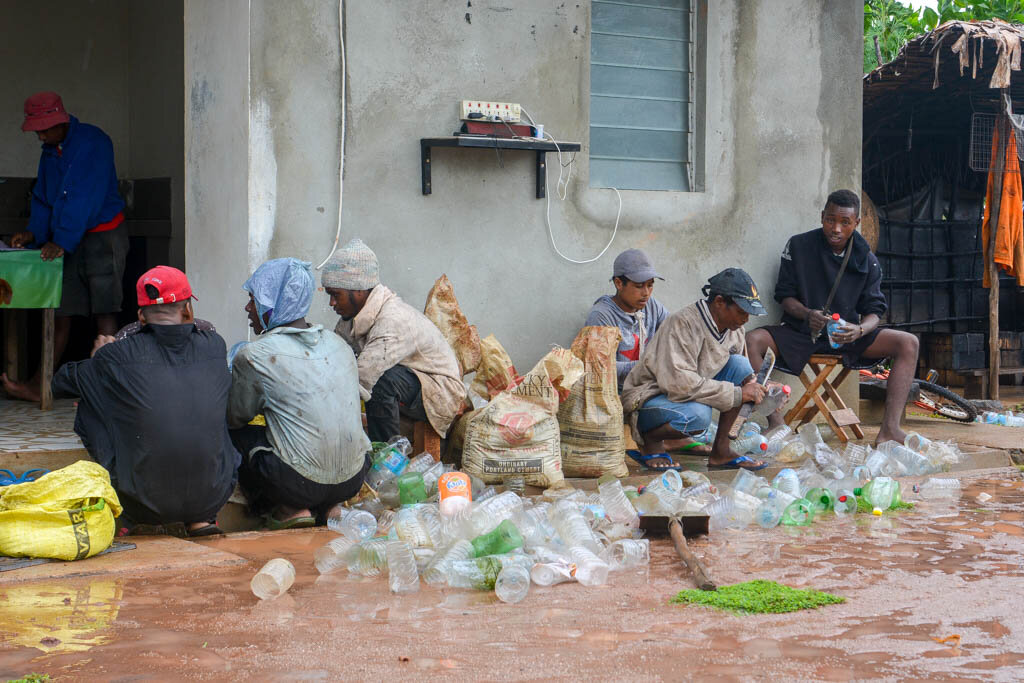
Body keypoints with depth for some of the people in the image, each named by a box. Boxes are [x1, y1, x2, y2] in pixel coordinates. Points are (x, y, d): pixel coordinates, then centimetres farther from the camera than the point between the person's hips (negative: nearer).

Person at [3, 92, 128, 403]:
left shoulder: (93, 142, -12)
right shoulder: (50, 152, 13)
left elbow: (85, 199, -20)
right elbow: (42, 198, 18)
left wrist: (61, 241, -23)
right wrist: (34, 231, 0)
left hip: (102, 235, -7)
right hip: (70, 242, 7)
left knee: (103, 312, -10)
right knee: (60, 313, 6)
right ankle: (38, 386, 7)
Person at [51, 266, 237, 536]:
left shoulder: (117, 355, -5)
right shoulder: (214, 345, 0)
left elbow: (61, 383, 12)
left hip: (144, 502, -2)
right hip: (211, 498, 2)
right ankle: (199, 520, 21)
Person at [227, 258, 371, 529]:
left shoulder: (254, 356, -9)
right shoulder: (338, 344, 8)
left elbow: (235, 417, 6)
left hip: (300, 485, -6)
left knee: (233, 432, 12)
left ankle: (289, 509, 4)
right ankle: (325, 508, 14)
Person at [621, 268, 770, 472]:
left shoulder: (733, 328, 0)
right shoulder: (683, 323, -25)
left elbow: (738, 370, 15)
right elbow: (678, 381, -33)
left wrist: (752, 387, -9)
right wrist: (737, 394, -29)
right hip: (648, 398, -8)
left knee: (740, 364, -10)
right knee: (698, 415, -37)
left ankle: (721, 450, -7)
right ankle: (649, 441, -6)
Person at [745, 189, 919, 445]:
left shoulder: (867, 260, 0)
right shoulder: (799, 246, -3)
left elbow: (874, 309, -2)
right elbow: (784, 294, 0)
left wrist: (859, 330, -26)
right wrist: (807, 314, -22)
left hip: (846, 335, 2)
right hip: (800, 331, -2)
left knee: (908, 343, -20)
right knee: (751, 341, -32)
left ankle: (889, 428, -28)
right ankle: (776, 423, -33)